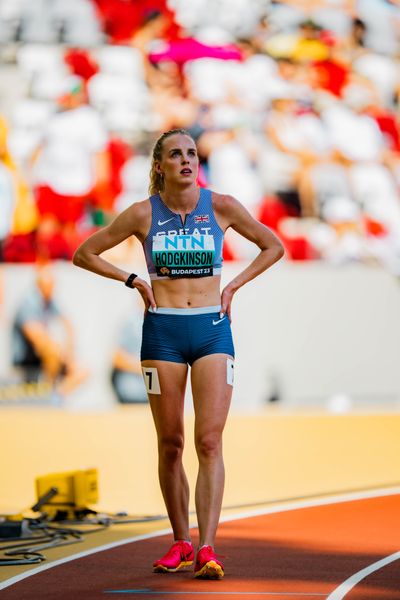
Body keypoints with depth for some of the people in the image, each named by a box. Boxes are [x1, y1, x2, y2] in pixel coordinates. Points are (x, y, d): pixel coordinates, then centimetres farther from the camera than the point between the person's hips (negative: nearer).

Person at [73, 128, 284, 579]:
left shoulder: (221, 207, 0)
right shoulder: (143, 213, 0)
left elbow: (273, 247, 14)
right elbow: (84, 254, 9)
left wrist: (232, 286, 5)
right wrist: (133, 281, 1)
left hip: (213, 330, 0)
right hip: (162, 332, 1)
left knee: (209, 441, -10)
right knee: (170, 444, 4)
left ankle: (207, 549, -14)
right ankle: (181, 543, 16)